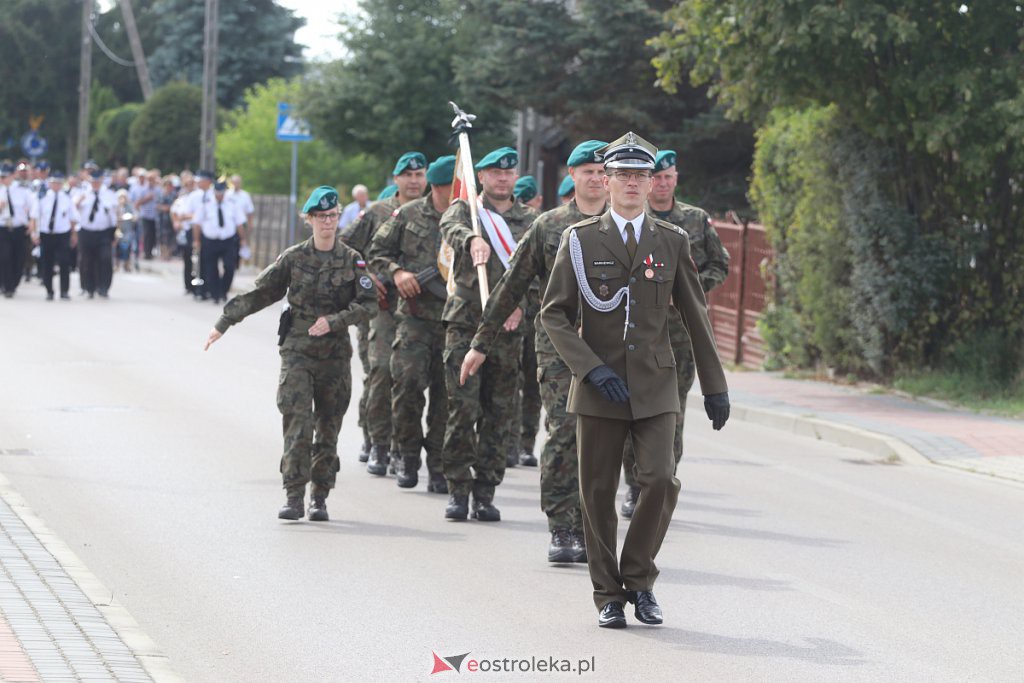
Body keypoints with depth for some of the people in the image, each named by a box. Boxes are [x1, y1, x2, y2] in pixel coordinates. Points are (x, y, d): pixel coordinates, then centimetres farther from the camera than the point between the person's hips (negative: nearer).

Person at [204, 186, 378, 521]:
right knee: (298, 425, -12)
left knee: (328, 429, 4)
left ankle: (319, 498, 13)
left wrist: (333, 321, -16)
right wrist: (224, 323, 10)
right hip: (297, 352, -1)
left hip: (335, 355, 1)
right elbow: (260, 293, 9)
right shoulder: (294, 258, 2)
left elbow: (369, 303, -3)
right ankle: (294, 497, -12)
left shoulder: (352, 260, 3)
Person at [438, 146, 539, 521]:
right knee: (462, 408, -8)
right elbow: (450, 227, -17)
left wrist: (520, 304, -11)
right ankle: (458, 489, -1)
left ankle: (485, 491, 11)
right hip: (465, 321, -2)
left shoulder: (529, 219, 13)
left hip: (509, 326, 2)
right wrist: (472, 239, -40)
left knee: (500, 414, 3)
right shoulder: (465, 208, 7)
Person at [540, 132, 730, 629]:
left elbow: (695, 317, 12)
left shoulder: (672, 242, 7)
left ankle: (639, 578, 6)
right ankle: (609, 596, 14)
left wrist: (715, 386, 11)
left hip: (655, 386, 1)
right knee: (598, 492, 2)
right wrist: (592, 368, -13)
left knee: (661, 480, -14)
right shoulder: (580, 240, 2)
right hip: (598, 386, -1)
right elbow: (553, 313, -1)